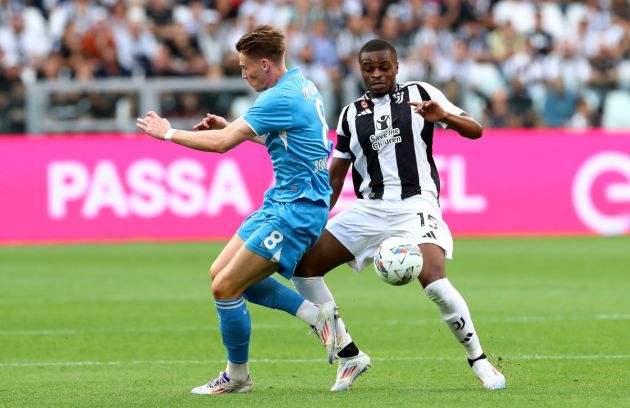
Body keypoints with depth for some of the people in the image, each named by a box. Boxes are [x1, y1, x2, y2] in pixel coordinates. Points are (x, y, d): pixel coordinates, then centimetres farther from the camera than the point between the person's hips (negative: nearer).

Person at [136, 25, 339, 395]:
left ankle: (237, 376, 8)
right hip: (281, 202, 10)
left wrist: (168, 133, -11)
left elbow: (222, 143, -24)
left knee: (225, 286, -8)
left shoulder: (280, 98, -21)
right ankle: (315, 313, 11)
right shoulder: (300, 84, 10)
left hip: (295, 210, -10)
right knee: (222, 274, 10)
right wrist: (231, 126, 14)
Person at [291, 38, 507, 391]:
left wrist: (444, 116, -21)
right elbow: (335, 176, 20)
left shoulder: (420, 94, 3)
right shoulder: (351, 115, 14)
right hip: (369, 208, 5)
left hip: (415, 205, -5)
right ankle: (349, 355, 5)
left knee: (433, 280, -28)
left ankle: (479, 360, -10)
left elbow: (475, 130, -1)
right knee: (303, 265, -3)